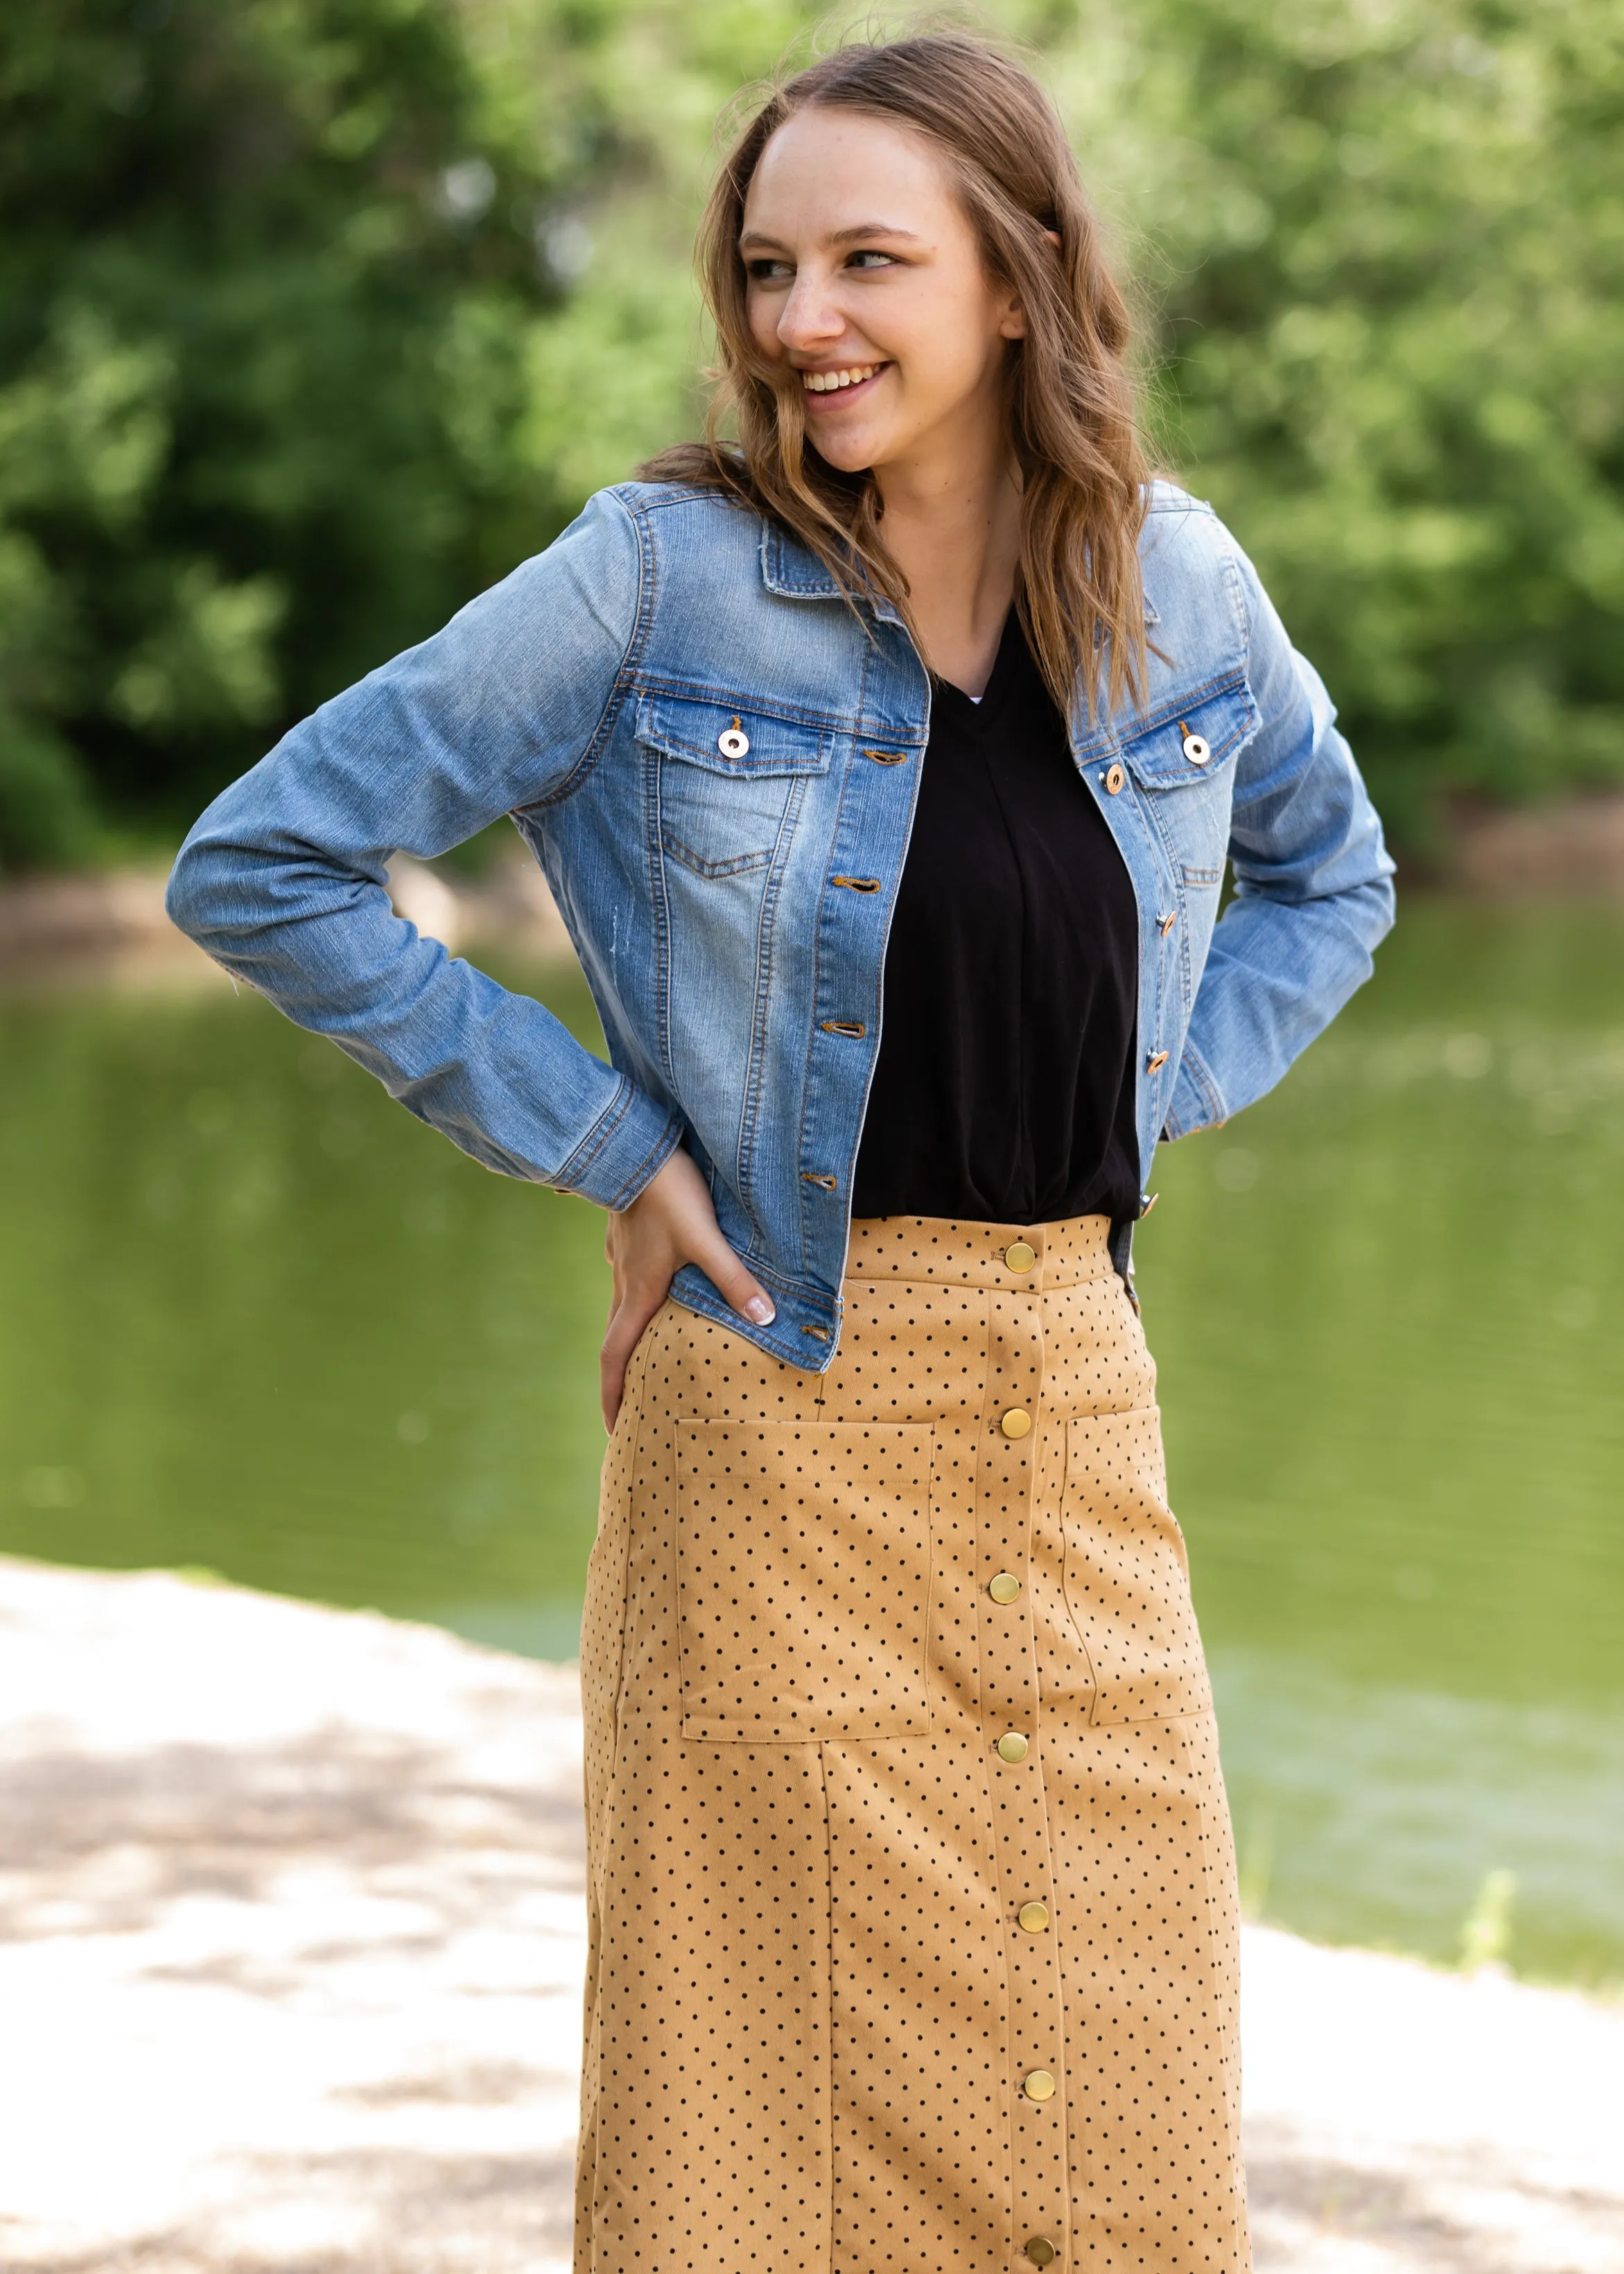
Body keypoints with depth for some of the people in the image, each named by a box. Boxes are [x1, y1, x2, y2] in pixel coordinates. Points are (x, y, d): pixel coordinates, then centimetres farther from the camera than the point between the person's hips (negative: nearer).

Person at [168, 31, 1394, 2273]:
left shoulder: (1176, 580, 3)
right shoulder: (662, 578, -8)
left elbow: (1329, 880, 22)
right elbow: (261, 863, -5)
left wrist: (1147, 1104, 6)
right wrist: (607, 1146, -6)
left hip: (1076, 1407, 4)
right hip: (786, 1407, -4)